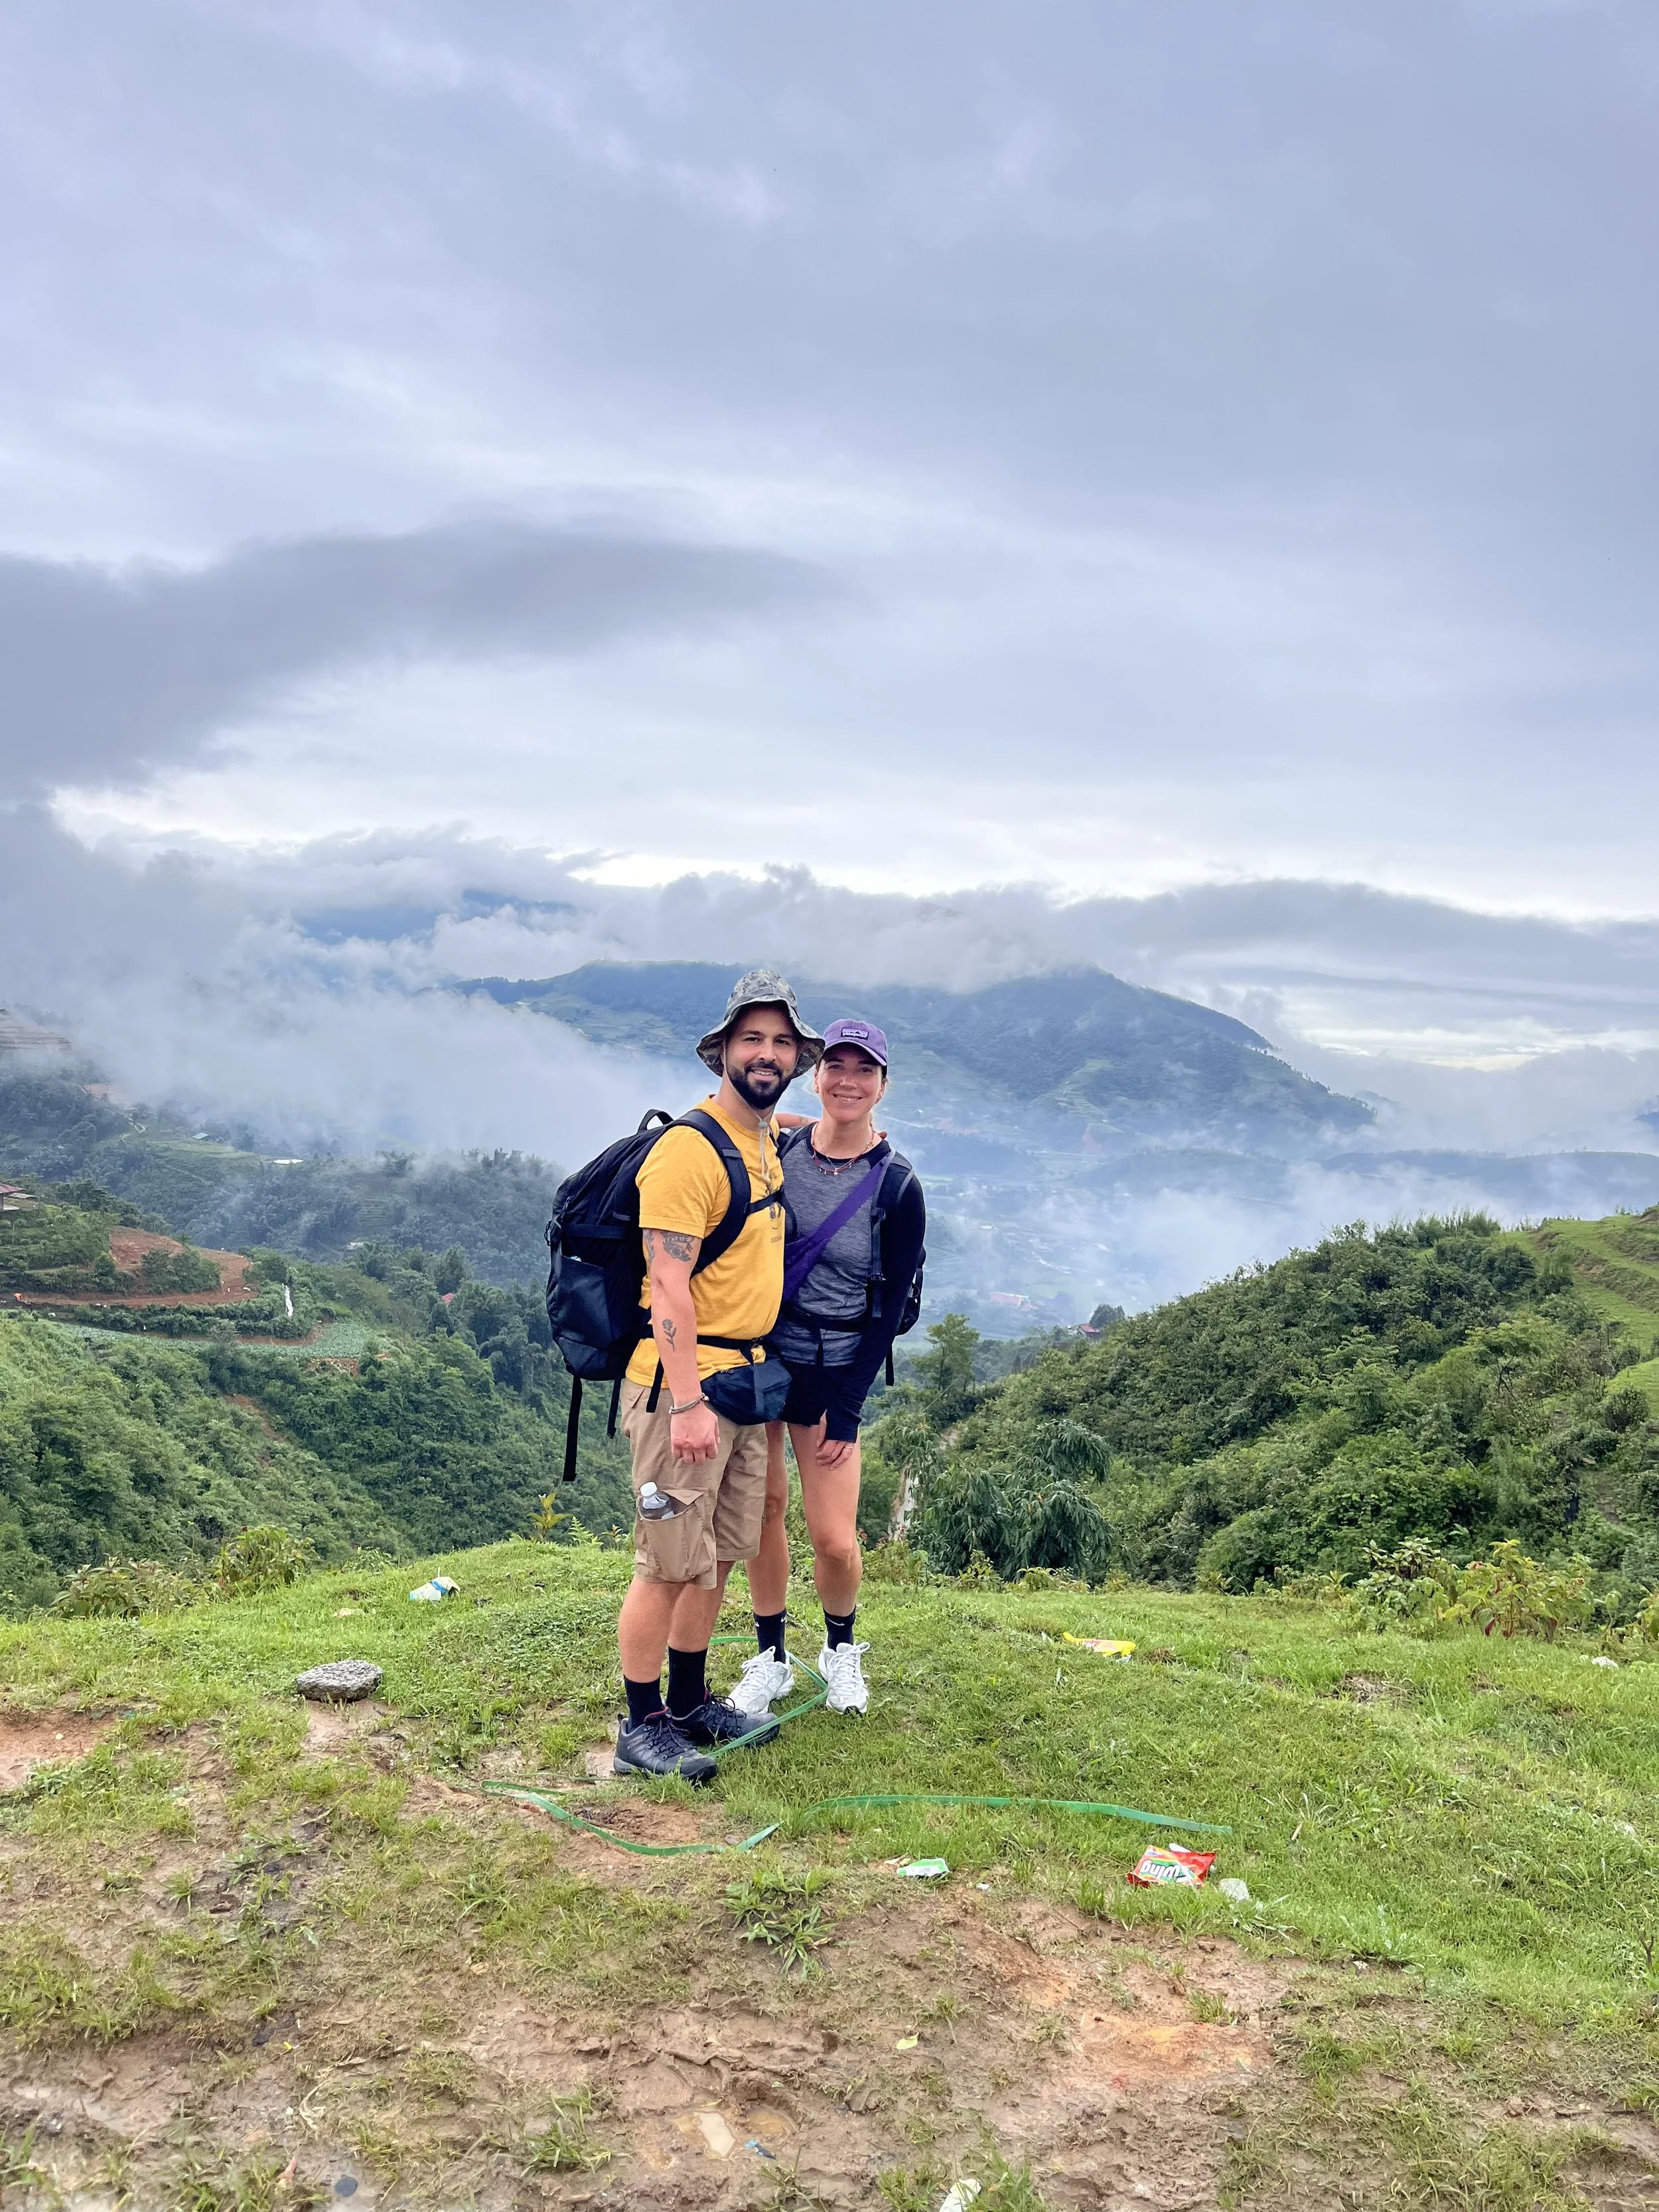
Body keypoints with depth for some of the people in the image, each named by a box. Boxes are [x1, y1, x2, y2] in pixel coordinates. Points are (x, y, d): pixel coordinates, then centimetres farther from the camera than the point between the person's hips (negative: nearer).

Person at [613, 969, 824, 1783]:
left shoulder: (770, 1142, 11)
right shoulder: (687, 1149, -15)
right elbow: (669, 1284, -20)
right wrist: (687, 1403, -23)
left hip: (748, 1381, 9)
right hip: (685, 1385, -9)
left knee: (720, 1555, 16)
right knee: (670, 1562, -2)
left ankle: (691, 1701, 30)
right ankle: (641, 1728, 10)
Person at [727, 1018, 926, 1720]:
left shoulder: (897, 1187, -8)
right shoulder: (776, 1148, -2)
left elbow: (891, 1306, -5)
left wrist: (846, 1410, -6)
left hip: (832, 1371, -2)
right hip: (755, 1353, 2)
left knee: (836, 1541, -2)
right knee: (763, 1507, 6)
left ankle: (841, 1649, 29)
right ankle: (770, 1658, 27)